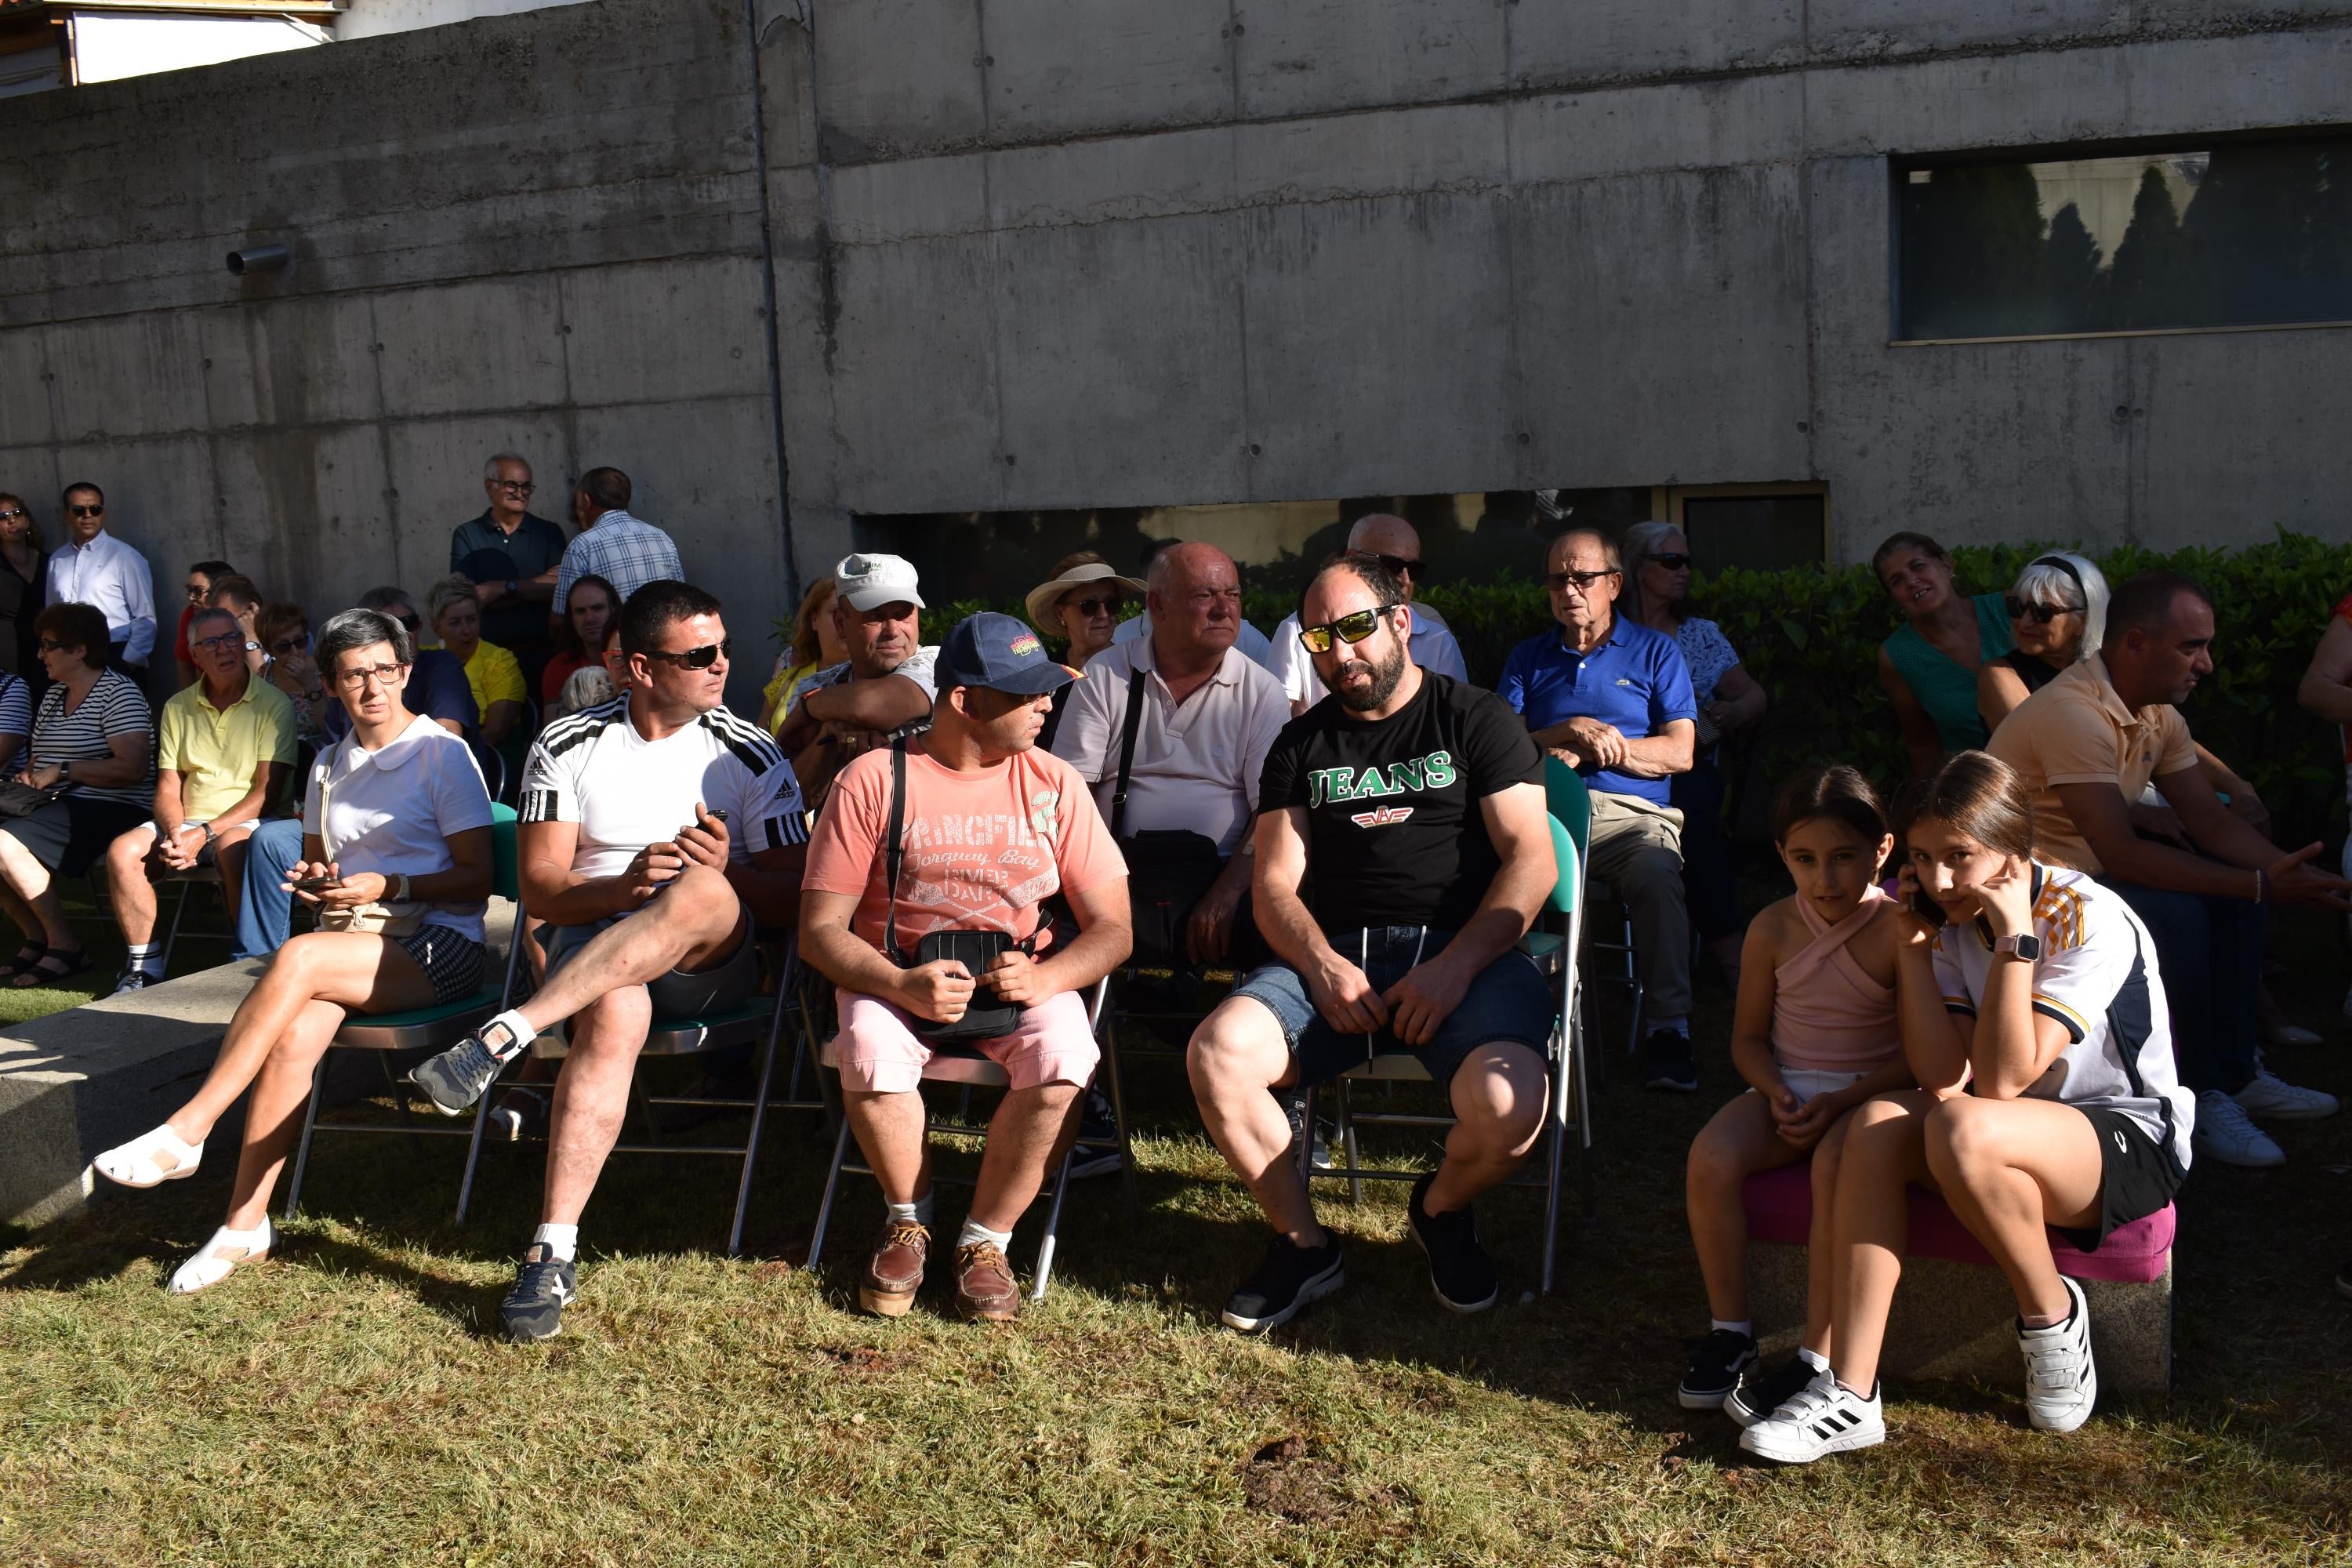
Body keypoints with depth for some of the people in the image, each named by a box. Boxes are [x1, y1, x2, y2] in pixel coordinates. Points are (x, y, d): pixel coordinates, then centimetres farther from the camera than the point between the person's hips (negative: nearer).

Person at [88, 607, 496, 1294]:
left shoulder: (444, 755, -1)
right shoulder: (329, 767, 18)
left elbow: (476, 879, -4)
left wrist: (387, 887, -16)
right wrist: (312, 881, 7)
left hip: (438, 945, -5)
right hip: (350, 939, 5)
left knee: (298, 958, -33)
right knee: (293, 1035, -27)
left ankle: (185, 1133, -27)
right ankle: (247, 1225, -23)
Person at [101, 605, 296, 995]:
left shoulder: (273, 704, -4)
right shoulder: (178, 707, 12)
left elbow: (266, 791, -10)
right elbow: (168, 788, 9)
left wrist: (205, 833, -19)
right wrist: (175, 833, -13)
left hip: (247, 821, -5)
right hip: (185, 822, 5)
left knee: (232, 847, -38)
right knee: (123, 851, -21)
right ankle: (144, 966, -10)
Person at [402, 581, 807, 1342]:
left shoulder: (751, 756, 5)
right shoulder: (567, 747, 6)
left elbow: (794, 897, 2)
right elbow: (541, 890, 0)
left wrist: (729, 872, -19)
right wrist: (622, 888, -20)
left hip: (708, 964, 0)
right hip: (589, 945, 0)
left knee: (705, 893, -36)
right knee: (615, 1014, -38)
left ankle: (503, 1037, -40)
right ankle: (553, 1252, -40)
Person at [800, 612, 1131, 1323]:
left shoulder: (1053, 784, 2)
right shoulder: (872, 781, -5)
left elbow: (1112, 928, 1)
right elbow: (821, 929, -6)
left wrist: (1045, 979, -21)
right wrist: (902, 986, -25)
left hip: (1023, 979, 1)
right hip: (897, 978, -1)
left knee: (1063, 1053, -31)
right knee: (870, 1049, -34)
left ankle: (985, 1239, -9)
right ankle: (909, 1220, -3)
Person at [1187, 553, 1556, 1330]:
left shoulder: (1475, 718, 8)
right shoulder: (1302, 744, 18)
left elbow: (1531, 862, -1)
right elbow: (1276, 883, 9)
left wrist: (1455, 968, -15)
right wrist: (1322, 966, -13)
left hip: (1464, 952, -2)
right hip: (1333, 954, 3)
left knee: (1507, 1107, -32)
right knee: (1217, 1054, -26)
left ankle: (1441, 1211, 7)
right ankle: (1304, 1246, -3)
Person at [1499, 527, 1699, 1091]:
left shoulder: (1655, 651, 18)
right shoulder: (1528, 658, 24)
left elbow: (1679, 753, 7)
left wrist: (1585, 749, -1)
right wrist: (1572, 731, -6)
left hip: (1632, 813, -1)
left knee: (1657, 876, -36)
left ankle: (1669, 1028, -31)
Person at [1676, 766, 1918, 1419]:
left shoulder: (1898, 930, -11)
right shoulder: (1774, 929, 1)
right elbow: (1749, 1036, 10)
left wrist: (1839, 1101, -20)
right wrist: (1775, 1092, -10)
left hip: (1868, 1094, -4)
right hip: (1787, 1090, 4)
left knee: (1834, 1165, -36)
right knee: (1711, 1157, -24)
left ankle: (1817, 1359, -26)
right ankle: (1729, 1332, -8)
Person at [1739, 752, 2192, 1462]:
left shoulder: (2089, 920, -19)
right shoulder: (1954, 921, -2)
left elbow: (2004, 1080, -27)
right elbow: (1944, 1079, -14)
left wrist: (2015, 937, -29)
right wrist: (1914, 948, -16)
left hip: (2134, 1144, -6)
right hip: (2026, 1124, 6)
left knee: (1964, 1129, -35)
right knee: (1878, 1123, -22)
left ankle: (2053, 1316, -6)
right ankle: (1850, 1395, -24)